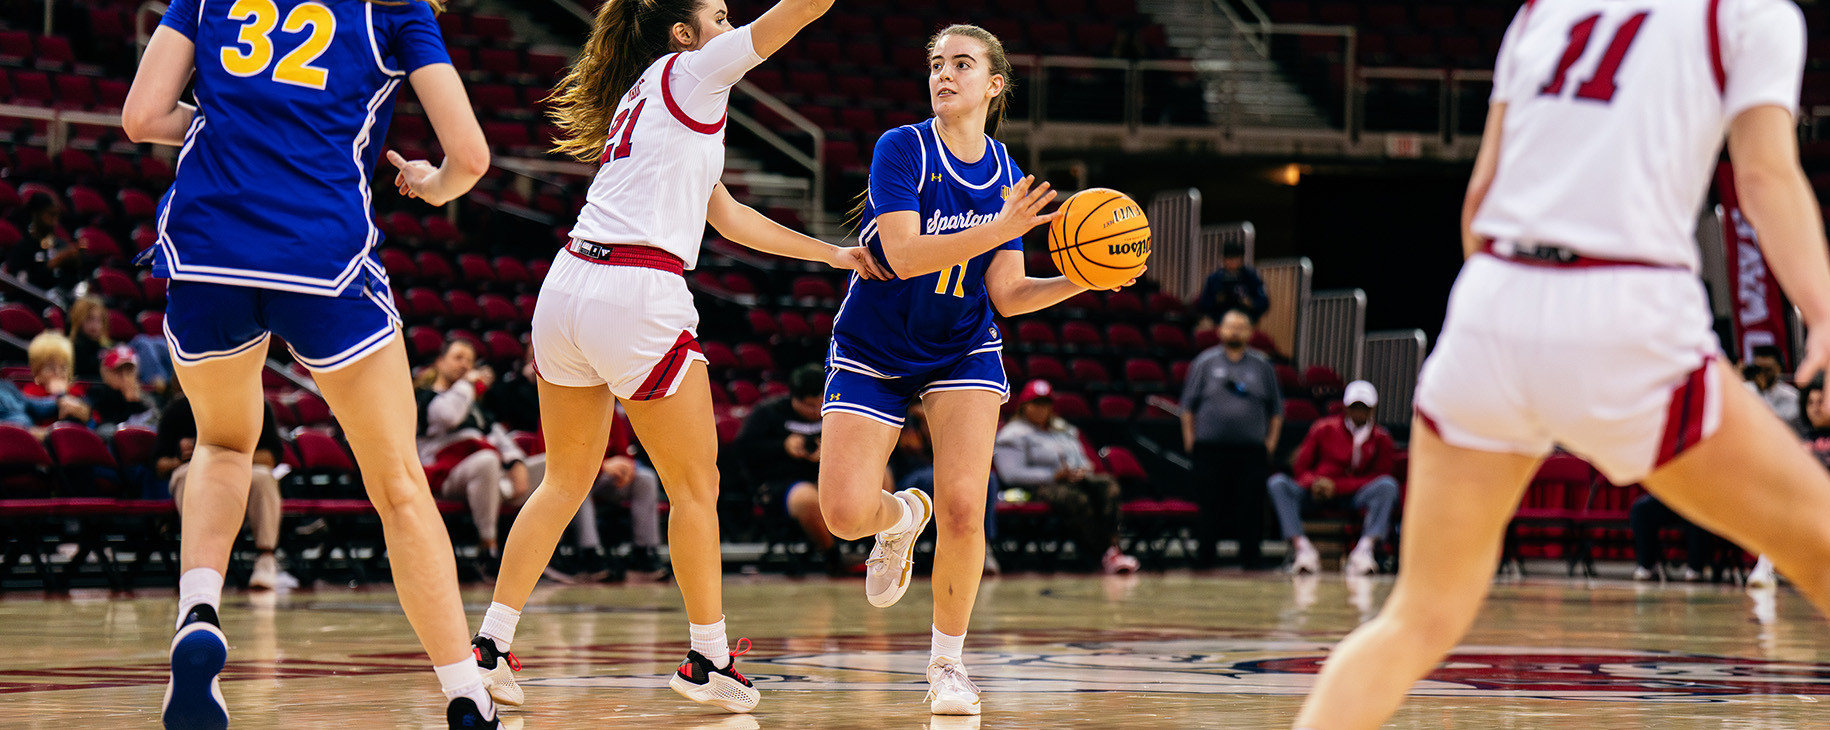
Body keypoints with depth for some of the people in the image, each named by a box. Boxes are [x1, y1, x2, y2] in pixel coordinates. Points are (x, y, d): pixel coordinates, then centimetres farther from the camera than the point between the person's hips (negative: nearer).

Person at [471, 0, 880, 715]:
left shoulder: (646, 98, 26)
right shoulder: (686, 73, 2)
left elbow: (729, 216, 29)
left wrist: (831, 254, 32)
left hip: (567, 284, 8)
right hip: (638, 299, -8)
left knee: (566, 480, 15)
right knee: (695, 486, 5)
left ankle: (490, 645, 11)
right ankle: (709, 662, 11)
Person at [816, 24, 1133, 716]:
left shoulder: (1008, 177, -1)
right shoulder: (901, 148, -14)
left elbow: (1007, 295, -1)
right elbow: (905, 255, -27)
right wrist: (1001, 230, -36)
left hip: (963, 352, 2)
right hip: (872, 354, -2)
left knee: (963, 508, -16)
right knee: (845, 512, -15)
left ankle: (947, 662, 3)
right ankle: (901, 515, 24)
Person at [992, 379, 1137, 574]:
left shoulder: (1064, 430, 30)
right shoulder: (1013, 435, 6)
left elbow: (1083, 461, 29)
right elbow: (1011, 474, -8)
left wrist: (1082, 471, 1)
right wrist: (1053, 476, -16)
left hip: (1077, 481, 6)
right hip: (1039, 488, -6)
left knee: (1107, 484, -29)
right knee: (1077, 499, -40)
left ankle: (1112, 547, -46)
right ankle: (1106, 553, -45)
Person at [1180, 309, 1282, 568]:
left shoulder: (1262, 366, 12)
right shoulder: (1205, 362, 7)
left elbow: (1276, 408, 17)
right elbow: (1188, 404, 9)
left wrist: (1271, 440, 8)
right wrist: (1189, 438, 3)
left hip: (1251, 449, 1)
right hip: (1210, 447, -1)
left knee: (1250, 502, -5)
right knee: (1210, 503, -1)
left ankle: (1250, 554, 0)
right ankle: (1206, 554, 7)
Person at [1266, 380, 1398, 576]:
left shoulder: (1381, 439, 5)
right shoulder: (1324, 429, 7)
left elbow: (1377, 478, -3)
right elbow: (1300, 467, 8)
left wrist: (1336, 486, -15)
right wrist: (1313, 482, -17)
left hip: (1354, 495, -1)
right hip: (1317, 493, 1)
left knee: (1388, 485, -30)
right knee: (1278, 483, -26)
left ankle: (1365, 548, -44)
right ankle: (1302, 547, -41)